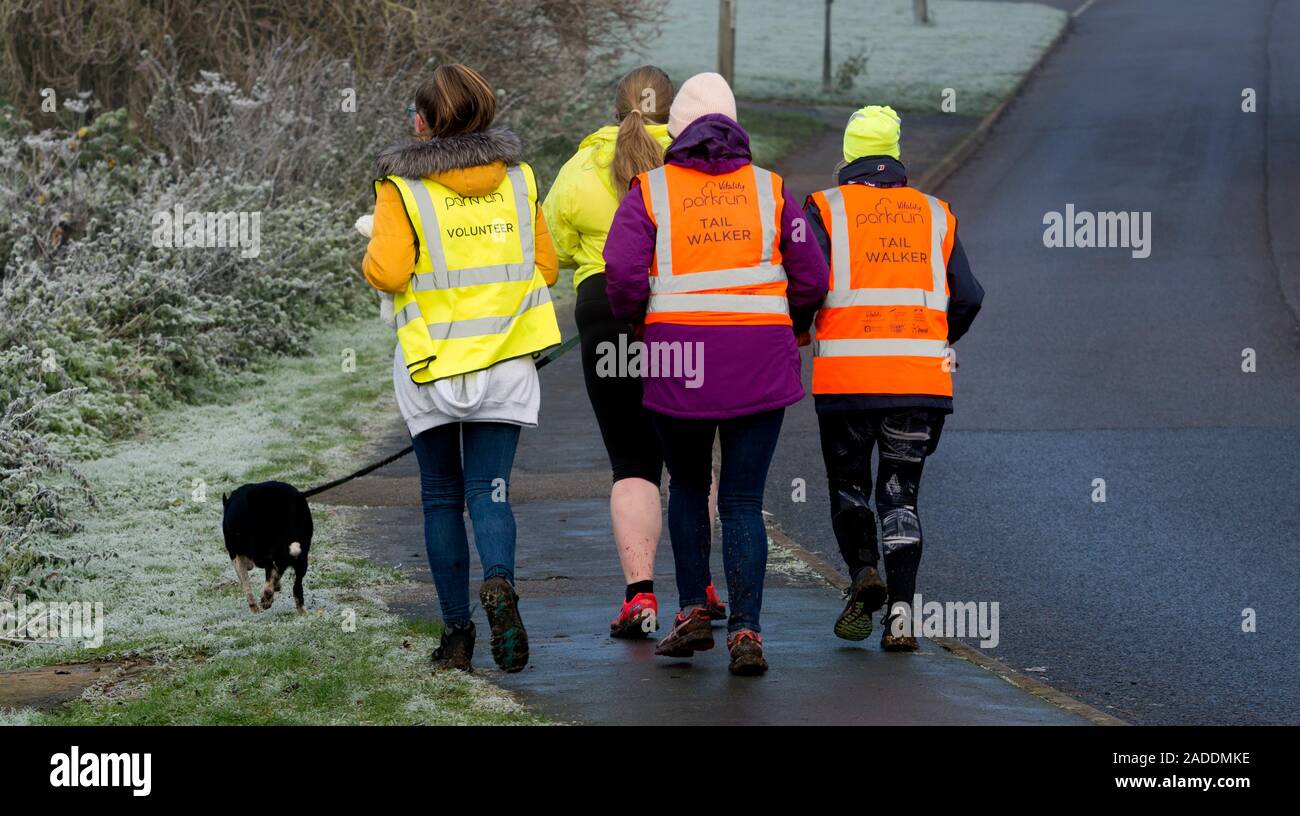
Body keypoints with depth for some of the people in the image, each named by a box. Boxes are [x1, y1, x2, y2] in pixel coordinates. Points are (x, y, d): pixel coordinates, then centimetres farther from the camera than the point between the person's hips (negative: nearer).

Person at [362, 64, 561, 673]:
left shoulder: (402, 187, -8)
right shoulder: (517, 178, 4)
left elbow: (387, 272, -17)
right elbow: (545, 266, 8)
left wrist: (370, 260, 4)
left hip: (434, 361, -2)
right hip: (506, 359, 2)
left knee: (441, 497, 10)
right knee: (489, 490, 2)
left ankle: (456, 631, 10)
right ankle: (499, 583, -27)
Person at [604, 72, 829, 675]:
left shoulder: (650, 190, 2)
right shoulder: (768, 189, 7)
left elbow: (622, 275, -8)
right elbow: (811, 279, 7)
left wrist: (636, 321, 12)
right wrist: (794, 326, 27)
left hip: (681, 362, -1)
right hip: (760, 364, 1)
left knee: (686, 486, 20)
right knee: (743, 501, 5)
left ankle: (693, 611, 13)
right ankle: (745, 630, -6)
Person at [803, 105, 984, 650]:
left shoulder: (826, 210, 2)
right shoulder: (935, 216, 11)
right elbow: (967, 298, 6)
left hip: (846, 376, -2)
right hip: (923, 378, 2)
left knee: (848, 484, 17)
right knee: (900, 492, 11)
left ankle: (864, 572, -7)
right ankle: (900, 614, -3)